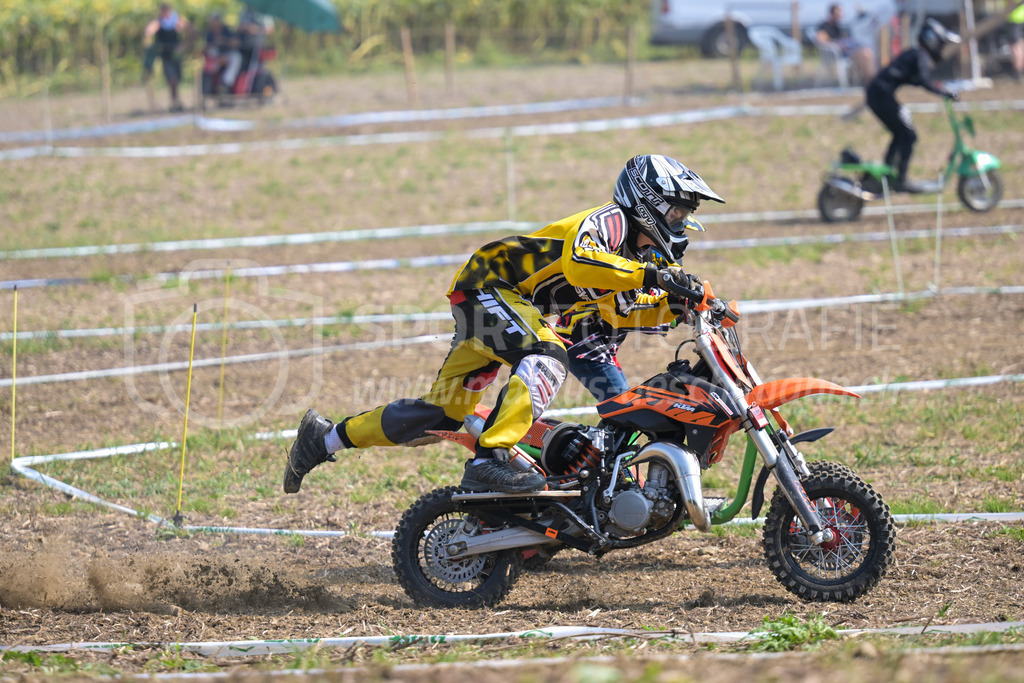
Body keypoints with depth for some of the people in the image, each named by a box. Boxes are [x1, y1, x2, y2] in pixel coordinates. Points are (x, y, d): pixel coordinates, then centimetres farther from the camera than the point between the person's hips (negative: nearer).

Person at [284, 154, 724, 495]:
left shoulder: (631, 249, 14)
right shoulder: (609, 220, -15)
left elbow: (615, 309, 23)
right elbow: (578, 261, -35)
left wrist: (674, 307, 10)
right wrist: (650, 277, -38)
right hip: (488, 286, -10)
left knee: (442, 415, 10)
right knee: (545, 357, -33)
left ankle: (325, 438, 20)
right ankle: (488, 460, -41)